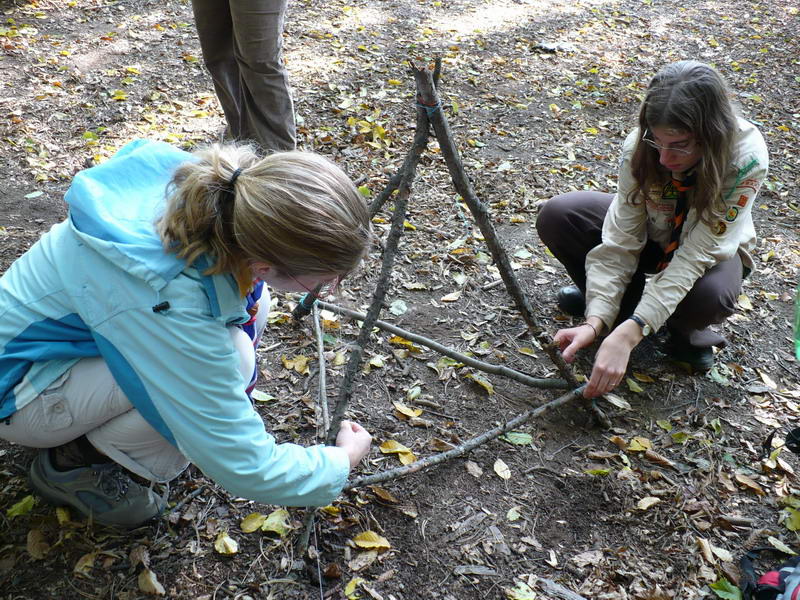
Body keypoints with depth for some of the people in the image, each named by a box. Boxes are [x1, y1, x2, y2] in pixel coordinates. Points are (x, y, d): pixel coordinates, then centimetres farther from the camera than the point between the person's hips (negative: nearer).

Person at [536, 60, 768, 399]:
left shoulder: (746, 157, -35)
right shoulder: (639, 146, -29)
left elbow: (696, 255, -38)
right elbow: (620, 241, -28)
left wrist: (628, 335, -46)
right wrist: (596, 320, -40)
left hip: (713, 249, -2)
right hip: (652, 235, 2)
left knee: (710, 295, -39)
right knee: (556, 217, -22)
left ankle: (684, 329, -2)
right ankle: (597, 291, 3)